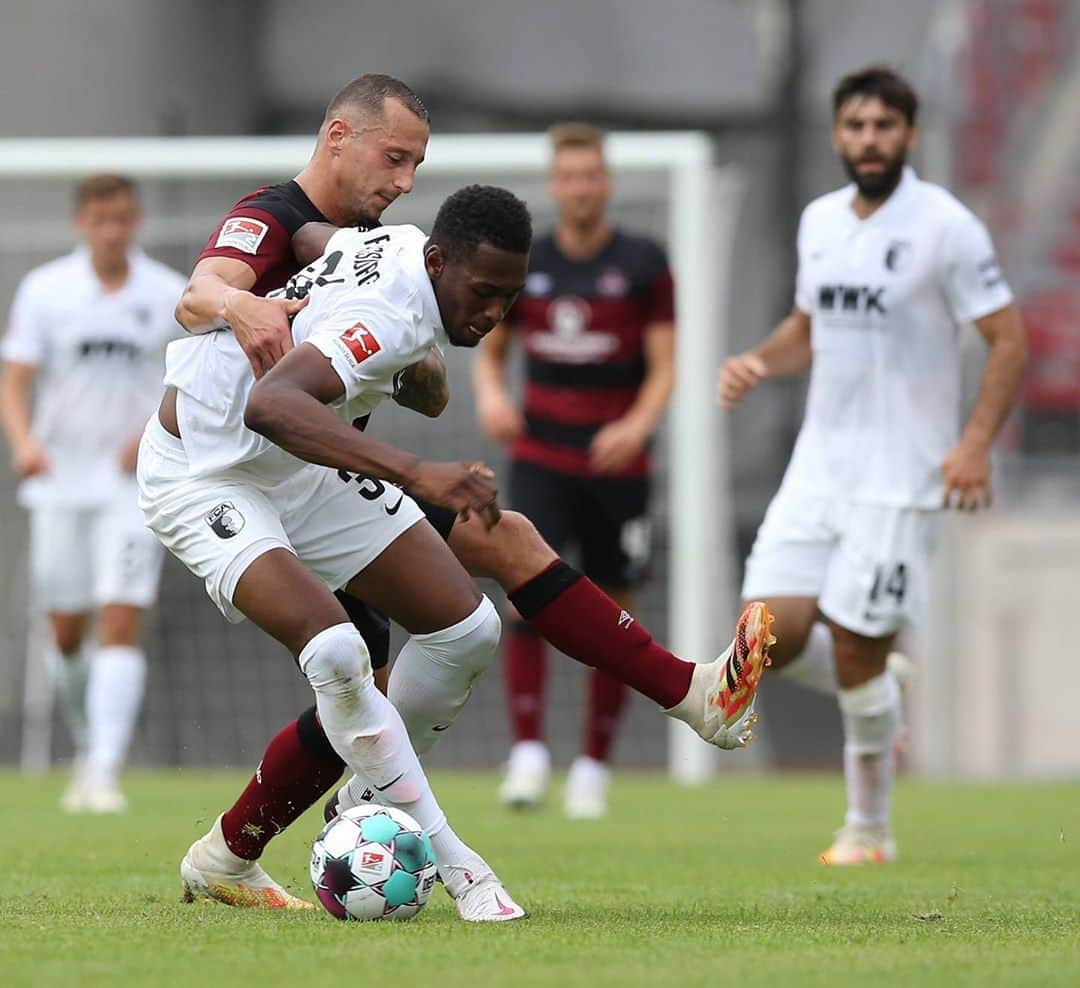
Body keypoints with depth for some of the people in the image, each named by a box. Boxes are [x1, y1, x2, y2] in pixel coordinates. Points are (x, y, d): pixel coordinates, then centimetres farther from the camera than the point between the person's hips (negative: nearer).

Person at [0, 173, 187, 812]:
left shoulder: (172, 297, 0)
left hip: (135, 481, -2)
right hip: (61, 480, 2)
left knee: (121, 624, -14)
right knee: (67, 632, 7)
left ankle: (105, 774, -18)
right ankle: (91, 748, 31)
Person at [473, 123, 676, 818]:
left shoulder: (644, 264, -1)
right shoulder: (524, 264, 6)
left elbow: (665, 366, -3)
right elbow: (491, 350, 16)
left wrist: (638, 426, -21)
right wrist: (491, 396, -6)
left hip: (617, 464, -1)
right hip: (540, 456, 1)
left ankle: (595, 765, 14)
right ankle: (528, 750, -14)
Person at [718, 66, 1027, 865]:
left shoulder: (945, 227, -9)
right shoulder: (819, 222, 10)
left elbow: (1009, 339, -8)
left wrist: (976, 442, -20)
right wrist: (758, 364, 2)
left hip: (902, 472, -6)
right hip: (819, 461, 6)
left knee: (855, 649, -6)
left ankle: (870, 830, 11)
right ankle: (880, 691, 25)